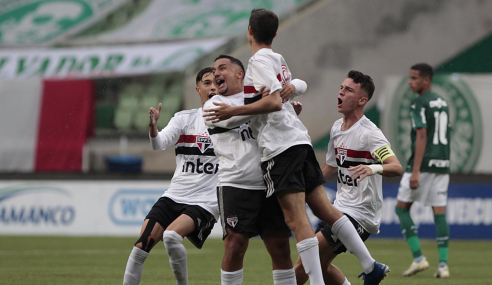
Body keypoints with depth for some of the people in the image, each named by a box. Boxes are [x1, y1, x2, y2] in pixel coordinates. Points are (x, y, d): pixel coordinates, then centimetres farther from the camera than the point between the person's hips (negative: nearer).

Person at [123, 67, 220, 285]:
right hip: (174, 197, 3)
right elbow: (159, 143, -8)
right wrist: (152, 127, -31)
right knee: (142, 244, -10)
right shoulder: (184, 118, 6)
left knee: (171, 236, -28)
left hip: (205, 202, -3)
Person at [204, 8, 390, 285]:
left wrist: (234, 111, -15)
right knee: (325, 209, 11)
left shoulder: (260, 60, -7)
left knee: (296, 219, -11)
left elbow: (274, 102, -18)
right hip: (299, 139, 9)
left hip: (280, 146, -9)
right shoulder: (278, 59, 18)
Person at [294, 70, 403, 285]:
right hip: (340, 208, 9)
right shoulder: (337, 128, 9)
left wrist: (375, 168, -48)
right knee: (320, 264, 12)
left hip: (360, 215, -9)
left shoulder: (369, 133, -17)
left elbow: (397, 168, -28)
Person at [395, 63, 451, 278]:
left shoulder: (419, 103, -10)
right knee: (440, 213, 5)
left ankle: (418, 258, -3)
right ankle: (443, 265, -1)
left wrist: (415, 171, -21)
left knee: (402, 208, 5)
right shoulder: (442, 103, 15)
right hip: (442, 164, 7)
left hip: (422, 164, -7)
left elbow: (421, 137, -18)